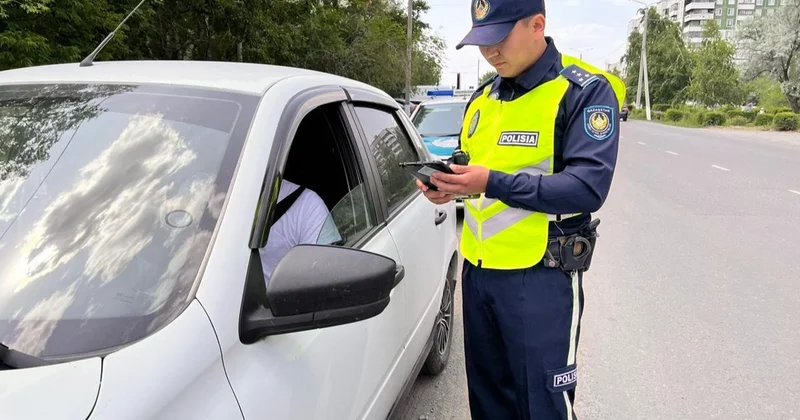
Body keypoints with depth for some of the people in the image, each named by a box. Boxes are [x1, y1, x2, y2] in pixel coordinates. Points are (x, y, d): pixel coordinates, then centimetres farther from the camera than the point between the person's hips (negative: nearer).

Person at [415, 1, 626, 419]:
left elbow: (588, 187, -20)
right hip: (477, 270, 7)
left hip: (540, 276, -6)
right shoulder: (483, 97, 12)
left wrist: (493, 183, -26)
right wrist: (446, 183, -4)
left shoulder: (586, 91, -10)